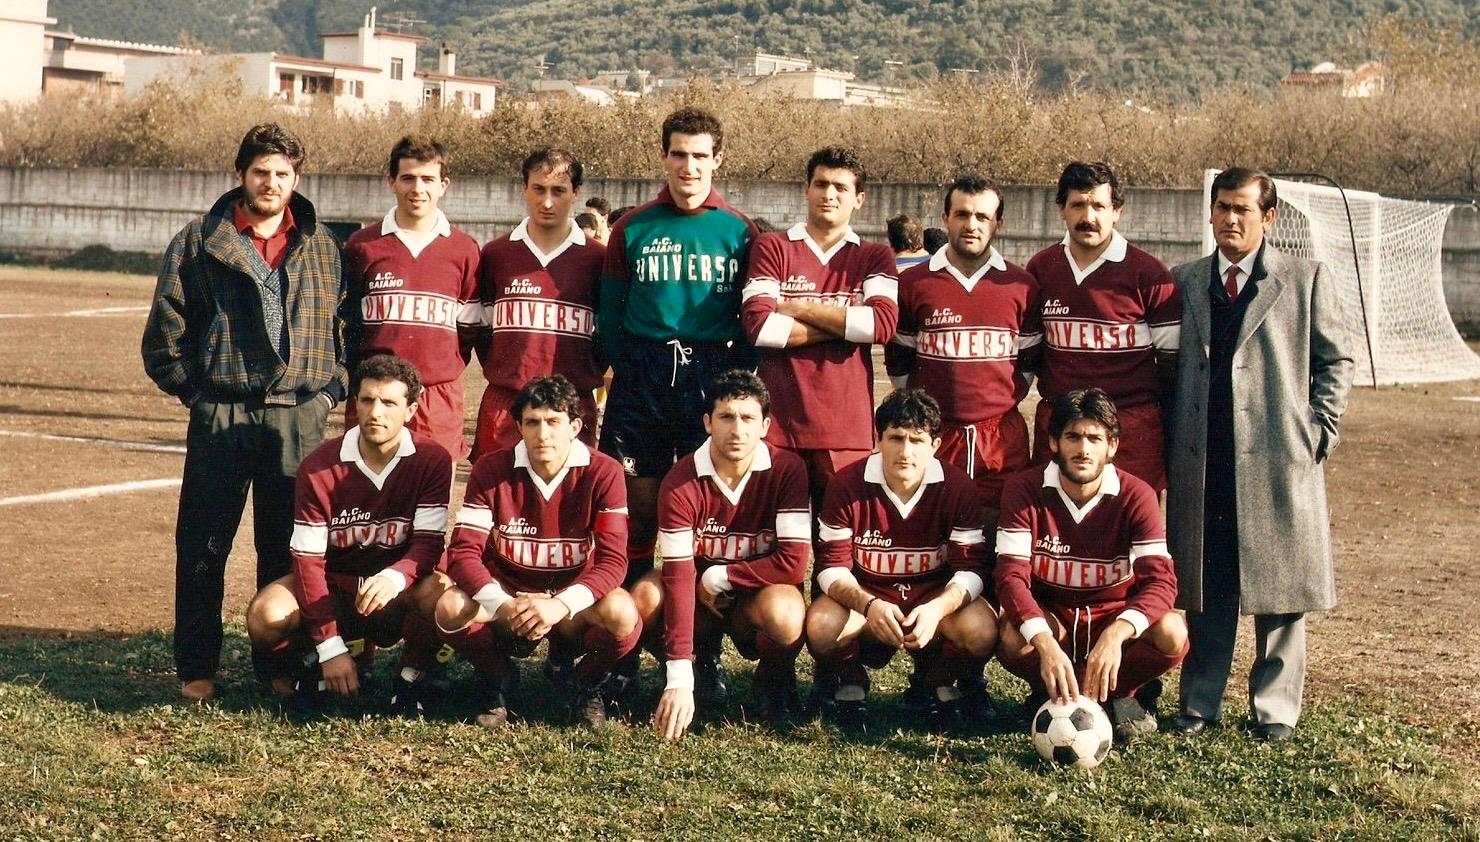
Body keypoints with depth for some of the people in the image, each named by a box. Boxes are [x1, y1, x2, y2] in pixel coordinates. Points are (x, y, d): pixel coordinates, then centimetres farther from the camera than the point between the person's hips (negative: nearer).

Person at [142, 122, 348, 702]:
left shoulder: (322, 248, 11)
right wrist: (195, 389, -2)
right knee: (203, 547, 2)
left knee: (288, 548, 7)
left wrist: (330, 391, 2)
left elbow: (342, 325, 13)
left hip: (300, 418, 2)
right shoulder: (200, 242, 4)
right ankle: (197, 668, 13)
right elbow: (164, 334, 4)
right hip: (221, 417, -2)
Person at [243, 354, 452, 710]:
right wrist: (330, 648, -22)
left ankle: (410, 676, -5)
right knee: (266, 615, -30)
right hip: (333, 585, 0)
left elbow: (429, 543, -16)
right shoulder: (319, 468, -13)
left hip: (397, 591, 0)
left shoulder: (432, 460, -13)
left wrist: (394, 579, -40)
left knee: (441, 594, -35)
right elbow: (308, 559, -14)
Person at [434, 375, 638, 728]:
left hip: (574, 605, -1)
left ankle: (588, 686, 1)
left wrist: (562, 605, -37)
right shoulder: (492, 470, -12)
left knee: (622, 615, -34)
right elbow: (463, 552, -16)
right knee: (451, 609, -30)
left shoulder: (603, 473, -14)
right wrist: (501, 605, -35)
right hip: (507, 592, 1)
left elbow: (613, 560, -19)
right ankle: (496, 678, 4)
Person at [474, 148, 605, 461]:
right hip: (503, 404, 1)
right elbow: (479, 323, 16)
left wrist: (587, 376, 4)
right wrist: (497, 371, 8)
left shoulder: (597, 259, 4)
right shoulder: (495, 254, 8)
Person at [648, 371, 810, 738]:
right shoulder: (681, 483, -20)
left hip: (759, 594, -1)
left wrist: (718, 577, -17)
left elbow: (793, 562, -22)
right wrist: (679, 678, -33)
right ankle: (704, 660, 4)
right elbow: (678, 574, -26)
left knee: (785, 612, -36)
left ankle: (775, 677, 2)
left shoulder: (787, 470, -18)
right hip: (702, 599, 1)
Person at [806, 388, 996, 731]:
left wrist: (936, 609, -35)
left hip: (935, 601, 0)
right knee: (821, 625, -33)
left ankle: (939, 681, 6)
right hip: (865, 599, 0)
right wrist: (869, 605, -35)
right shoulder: (847, 485, -13)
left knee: (981, 631, -31)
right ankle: (851, 678, 6)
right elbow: (832, 566, -13)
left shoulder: (957, 487, -12)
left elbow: (973, 568, -14)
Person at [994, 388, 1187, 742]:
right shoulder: (1025, 491, -14)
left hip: (1114, 618, 0)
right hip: (1049, 619, 0)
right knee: (1013, 637, -35)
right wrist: (1045, 643, -42)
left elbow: (1160, 578, -25)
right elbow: (1011, 575, -23)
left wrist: (1116, 634, -45)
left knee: (1172, 634, -31)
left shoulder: (1136, 496, -14)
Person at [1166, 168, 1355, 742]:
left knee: (1279, 588, 3)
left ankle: (1275, 709, 13)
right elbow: (1169, 365, 14)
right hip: (1201, 465, 2)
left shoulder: (1307, 280, 4)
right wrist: (1172, 440, 4)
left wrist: (1317, 432, -3)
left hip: (1278, 459, -2)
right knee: (1204, 589, 6)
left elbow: (1336, 359, 6)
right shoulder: (1183, 283, 12)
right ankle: (1199, 705, 15)